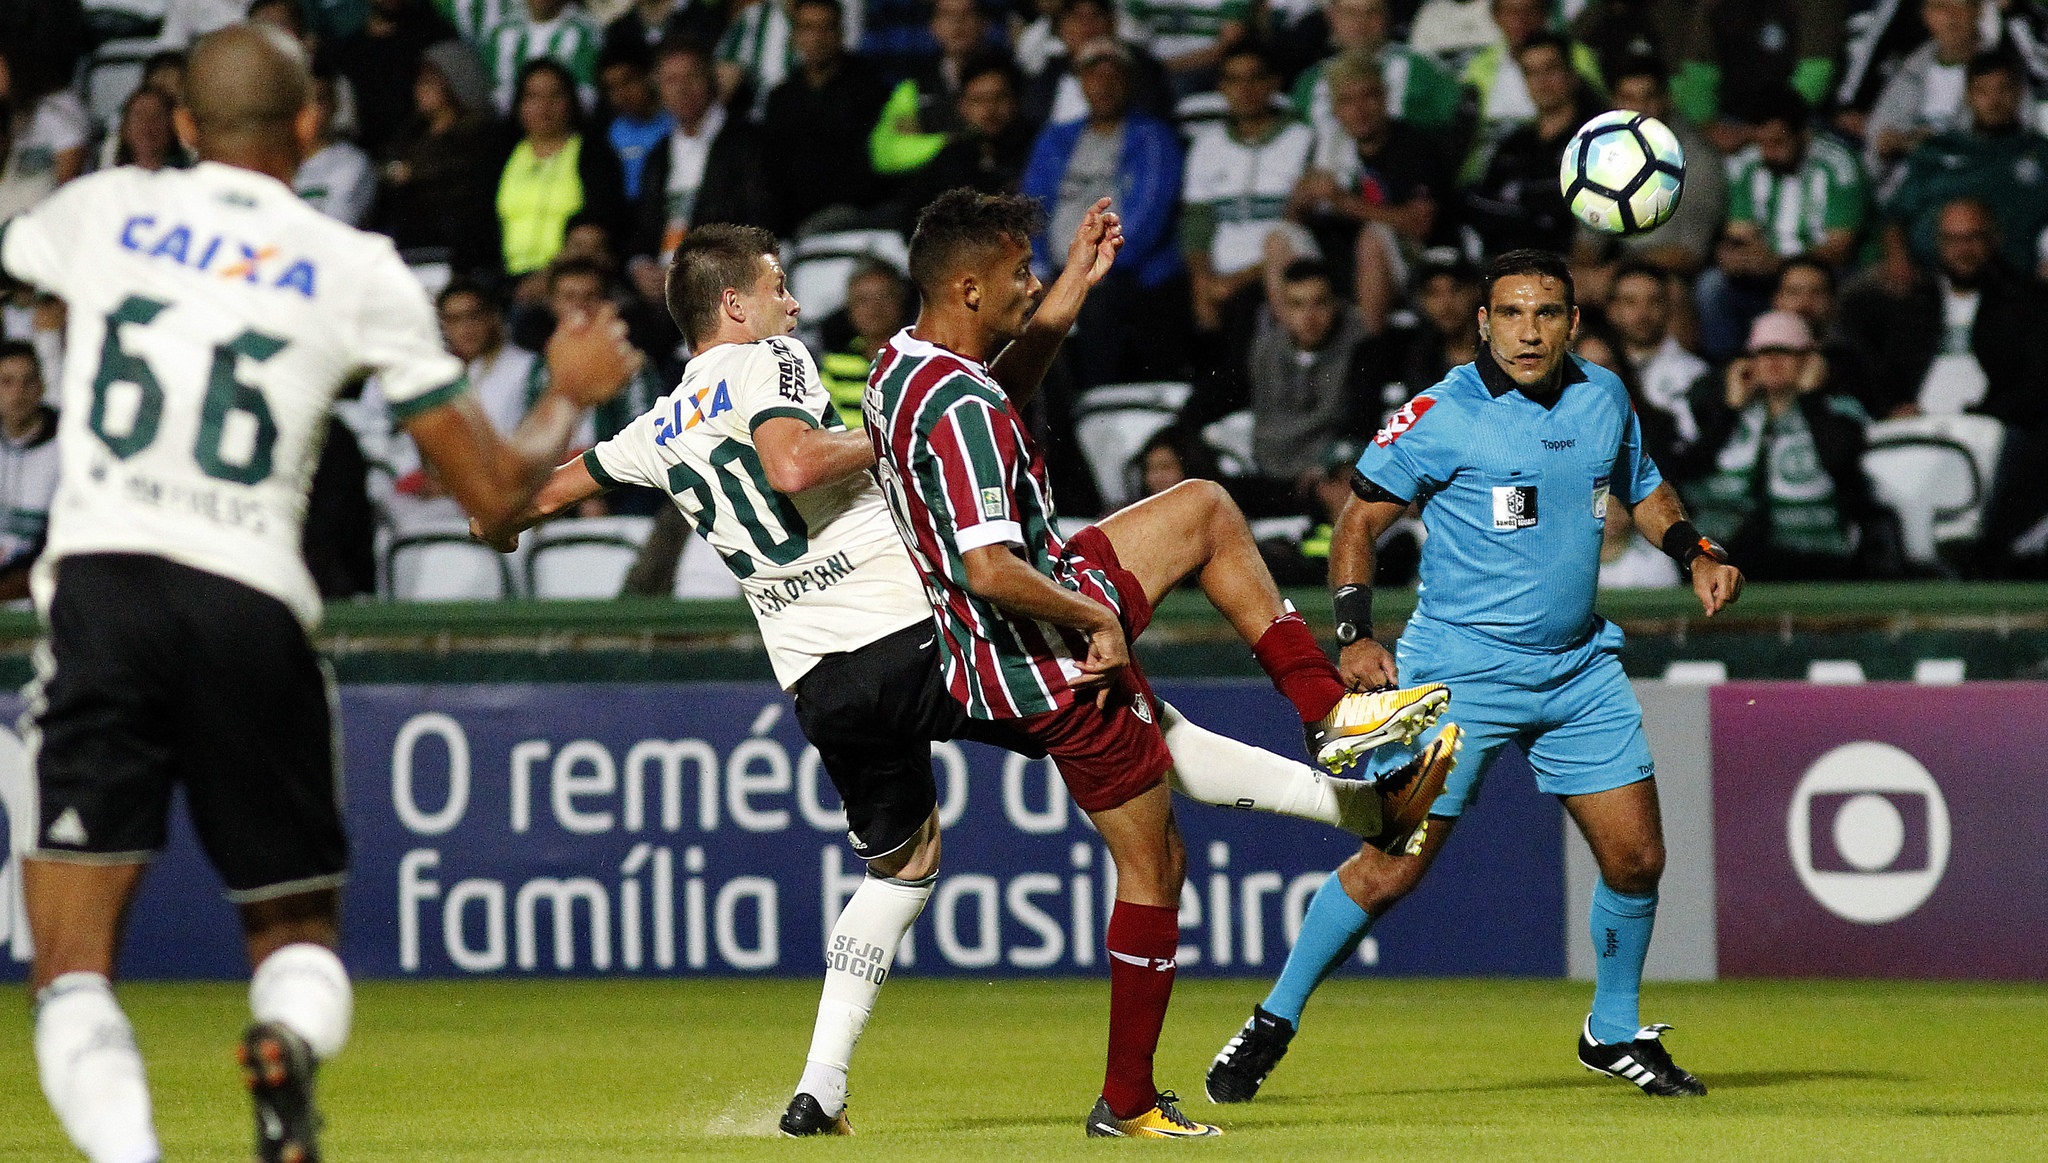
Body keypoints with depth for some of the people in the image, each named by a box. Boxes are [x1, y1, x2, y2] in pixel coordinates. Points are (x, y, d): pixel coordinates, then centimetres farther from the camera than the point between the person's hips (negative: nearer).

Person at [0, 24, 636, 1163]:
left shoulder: (102, 209, 10)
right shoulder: (359, 271, 7)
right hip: (251, 601, 0)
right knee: (299, 927, 17)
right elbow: (497, 488, 11)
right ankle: (290, 1032, -19)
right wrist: (573, 393, 31)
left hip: (100, 579, 0)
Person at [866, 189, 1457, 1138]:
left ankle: (1327, 714, 20)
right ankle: (1129, 1103, 15)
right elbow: (991, 571, -37)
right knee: (1151, 864, 5)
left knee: (1204, 511, 23)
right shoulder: (960, 408, -29)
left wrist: (1076, 284, 20)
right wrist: (1099, 618, -21)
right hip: (1052, 666, -9)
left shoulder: (900, 365, 1)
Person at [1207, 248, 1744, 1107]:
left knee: (1636, 857, 4)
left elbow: (1641, 489, 22)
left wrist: (1696, 554, 5)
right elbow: (1360, 520, -6)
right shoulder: (1442, 417, -12)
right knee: (1394, 866, -8)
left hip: (1579, 670, 5)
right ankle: (1274, 1022, 8)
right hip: (1460, 672, -5)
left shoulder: (1603, 398, 4)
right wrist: (1355, 632, -17)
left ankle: (1614, 1034, 26)